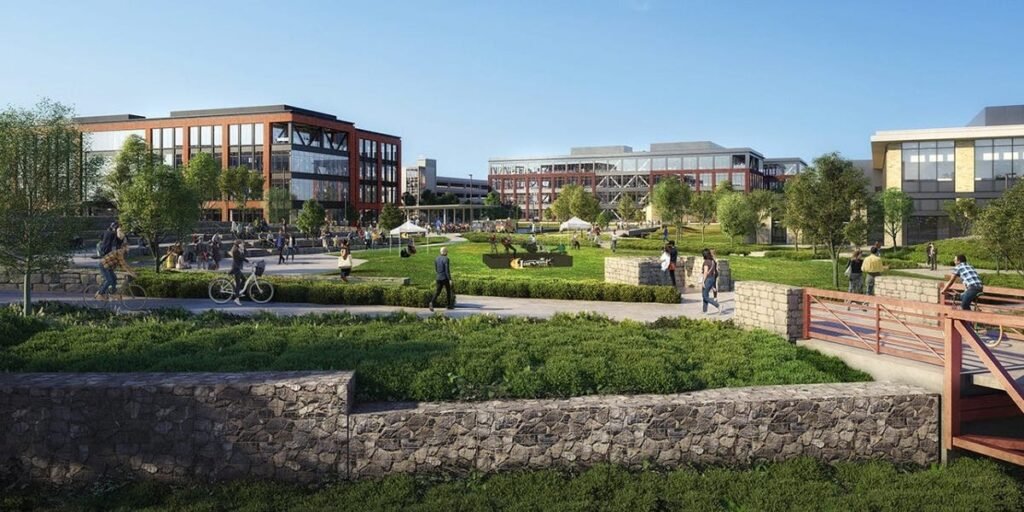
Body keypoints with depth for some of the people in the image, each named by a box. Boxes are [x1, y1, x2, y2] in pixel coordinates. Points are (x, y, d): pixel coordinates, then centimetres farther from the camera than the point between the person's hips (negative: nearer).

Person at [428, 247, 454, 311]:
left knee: (437, 292, 3)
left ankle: (432, 303, -21)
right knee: (448, 291, 13)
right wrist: (450, 279, -15)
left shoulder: (436, 259, 8)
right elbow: (447, 270, -18)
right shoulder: (446, 259, -13)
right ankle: (449, 305, 22)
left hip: (438, 278, 5)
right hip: (445, 278, -5)